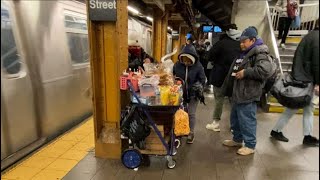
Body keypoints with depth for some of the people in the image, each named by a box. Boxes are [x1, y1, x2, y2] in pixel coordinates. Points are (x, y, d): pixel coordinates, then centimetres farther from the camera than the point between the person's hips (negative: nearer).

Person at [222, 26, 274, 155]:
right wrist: (233, 73, 14)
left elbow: (266, 70, -30)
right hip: (238, 93, 10)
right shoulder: (243, 53, 17)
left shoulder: (259, 54, -13)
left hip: (248, 95, -10)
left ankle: (250, 145, 14)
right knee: (235, 119, 19)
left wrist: (245, 72, -24)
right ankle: (237, 139, 36)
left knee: (247, 121, -1)